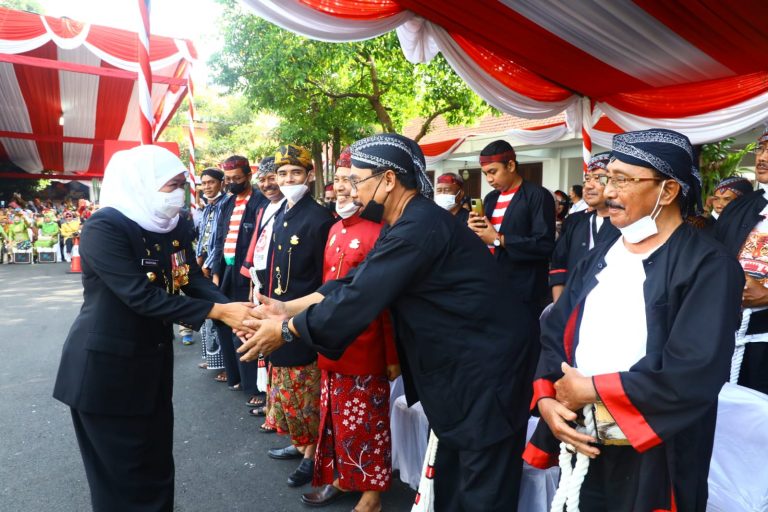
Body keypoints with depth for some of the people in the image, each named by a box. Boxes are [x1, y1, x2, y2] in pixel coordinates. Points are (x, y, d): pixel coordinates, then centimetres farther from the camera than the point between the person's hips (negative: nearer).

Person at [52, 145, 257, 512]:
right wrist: (218, 312, -30)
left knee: (157, 457, 19)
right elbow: (142, 297, -29)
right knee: (121, 468, 10)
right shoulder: (104, 227, -22)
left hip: (154, 359, 7)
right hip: (106, 365, -6)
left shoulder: (176, 226, 1)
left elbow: (195, 280, -5)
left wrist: (232, 308, -23)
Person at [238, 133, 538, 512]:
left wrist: (286, 330, -11)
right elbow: (355, 282, 8)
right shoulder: (409, 223, 8)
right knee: (451, 476, 22)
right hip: (461, 364, 10)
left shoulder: (420, 227, -25)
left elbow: (359, 298, -24)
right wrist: (289, 308, 3)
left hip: (486, 366, -10)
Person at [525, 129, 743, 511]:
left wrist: (592, 390, -16)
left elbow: (695, 374, -23)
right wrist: (546, 398, -12)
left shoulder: (708, 266, -12)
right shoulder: (598, 259, 8)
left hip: (652, 461, -5)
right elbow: (554, 335, 5)